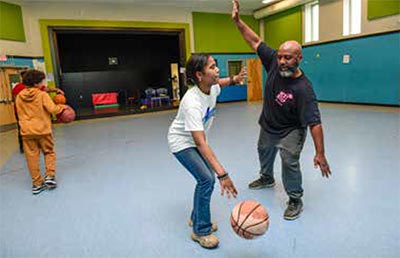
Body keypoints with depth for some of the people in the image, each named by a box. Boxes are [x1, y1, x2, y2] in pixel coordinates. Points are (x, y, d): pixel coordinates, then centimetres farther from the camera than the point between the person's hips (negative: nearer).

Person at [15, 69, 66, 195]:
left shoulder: (19, 96, 6)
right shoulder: (42, 95, -9)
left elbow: (20, 114, 12)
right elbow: (52, 109, -17)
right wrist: (62, 106, 0)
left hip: (26, 131, 4)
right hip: (42, 130, -3)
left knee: (32, 157, 8)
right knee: (49, 152, 16)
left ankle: (37, 183, 12)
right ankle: (49, 176, 2)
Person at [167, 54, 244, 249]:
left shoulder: (212, 87, -14)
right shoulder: (192, 102, -37)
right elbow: (200, 143, -44)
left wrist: (233, 80, -2)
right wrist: (222, 174, -50)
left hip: (196, 139, 8)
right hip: (181, 142, -7)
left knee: (207, 178, 8)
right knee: (207, 180, -15)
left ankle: (196, 218, 31)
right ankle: (201, 231, 5)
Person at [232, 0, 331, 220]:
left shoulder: (303, 88, -34)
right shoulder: (273, 62, -20)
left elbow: (314, 123, -34)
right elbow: (255, 41, -10)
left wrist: (320, 154, -36)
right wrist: (237, 21, -15)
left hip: (290, 131, -6)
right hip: (268, 126, 7)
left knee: (289, 161, -18)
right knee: (264, 153, 26)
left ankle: (295, 200, 7)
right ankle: (267, 178, 57)